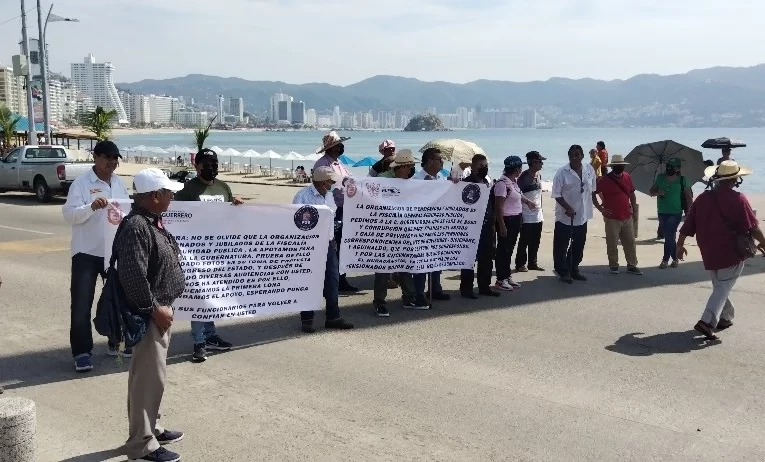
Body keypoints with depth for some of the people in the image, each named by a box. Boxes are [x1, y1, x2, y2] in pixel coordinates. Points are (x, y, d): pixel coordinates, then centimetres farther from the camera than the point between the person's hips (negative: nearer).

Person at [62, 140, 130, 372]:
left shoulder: (119, 183, 10)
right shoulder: (81, 183, -8)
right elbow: (69, 215, -16)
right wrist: (92, 207, -32)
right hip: (87, 252, -5)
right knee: (82, 304, -2)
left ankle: (117, 343, 29)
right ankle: (82, 352, 7)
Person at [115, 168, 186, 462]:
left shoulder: (151, 222, 11)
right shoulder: (135, 227, -22)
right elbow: (133, 276, -28)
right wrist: (154, 308, -21)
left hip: (159, 310, 11)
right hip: (148, 314, -11)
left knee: (154, 376, 20)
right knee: (148, 378, -4)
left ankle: (150, 429, 33)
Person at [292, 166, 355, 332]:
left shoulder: (329, 196, 9)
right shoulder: (303, 196, -13)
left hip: (328, 245, 7)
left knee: (332, 281, 9)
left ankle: (333, 317, 19)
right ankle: (307, 319, 13)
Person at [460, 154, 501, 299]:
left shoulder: (488, 183, 13)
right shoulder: (466, 183, -9)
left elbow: (492, 203, 15)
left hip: (487, 226, 7)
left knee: (487, 258, 12)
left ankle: (484, 286, 23)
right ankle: (466, 288, 8)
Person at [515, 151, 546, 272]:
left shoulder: (539, 175, 9)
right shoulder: (524, 176, -13)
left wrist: (541, 210, 16)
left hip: (538, 215, 7)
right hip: (527, 216, -7)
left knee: (535, 241, 12)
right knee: (524, 241, 0)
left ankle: (533, 263, 23)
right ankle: (520, 264, 11)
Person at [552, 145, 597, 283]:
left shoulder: (589, 170, 1)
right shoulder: (562, 172, -12)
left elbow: (592, 189, 13)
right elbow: (557, 194, -12)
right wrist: (568, 208, -21)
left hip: (582, 216, 5)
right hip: (565, 216, -5)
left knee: (579, 245, 16)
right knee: (561, 246, 1)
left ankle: (573, 269, 31)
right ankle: (563, 272, 15)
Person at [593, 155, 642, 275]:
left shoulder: (627, 177, 7)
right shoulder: (605, 179, -8)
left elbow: (632, 193, 19)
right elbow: (593, 194, -6)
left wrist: (634, 207, 11)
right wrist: (600, 208, -10)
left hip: (627, 218, 5)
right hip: (612, 218, -5)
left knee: (630, 243, 9)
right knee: (612, 244, 2)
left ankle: (632, 265, 18)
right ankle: (613, 265, 16)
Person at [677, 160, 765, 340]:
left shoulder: (702, 198, 2)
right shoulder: (738, 199, -12)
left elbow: (687, 225, 5)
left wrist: (680, 245, 17)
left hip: (709, 253, 5)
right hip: (732, 254, -5)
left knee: (719, 286, 23)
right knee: (723, 288, -3)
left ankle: (725, 317, 34)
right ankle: (707, 321, -16)